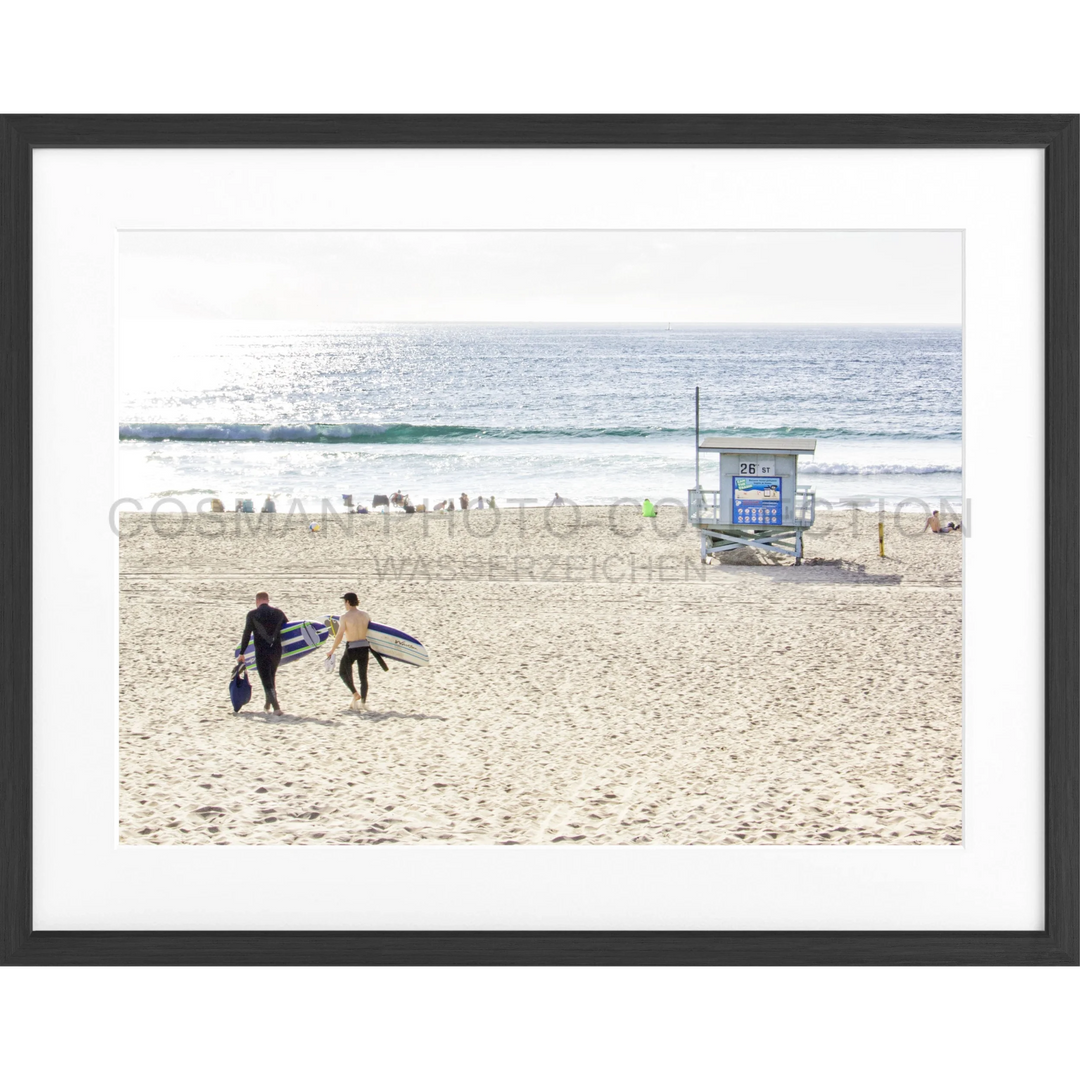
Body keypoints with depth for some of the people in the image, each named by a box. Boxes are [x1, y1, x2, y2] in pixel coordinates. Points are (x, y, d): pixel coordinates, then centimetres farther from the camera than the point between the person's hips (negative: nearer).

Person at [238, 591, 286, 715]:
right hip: (277, 651, 4)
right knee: (271, 678, 24)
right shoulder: (279, 613, 5)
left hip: (261, 652, -4)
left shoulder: (252, 615, -4)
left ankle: (276, 707, -12)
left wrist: (241, 653, 4)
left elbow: (247, 634, -3)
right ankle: (268, 704, 35)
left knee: (266, 681, -1)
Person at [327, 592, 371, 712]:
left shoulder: (345, 617, -11)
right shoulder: (365, 615, 2)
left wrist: (332, 650, -6)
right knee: (363, 676, 11)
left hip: (351, 648, -4)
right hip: (364, 647, 4)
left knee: (343, 672, 18)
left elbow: (339, 635, -14)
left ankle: (355, 694, 4)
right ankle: (363, 703, 7)